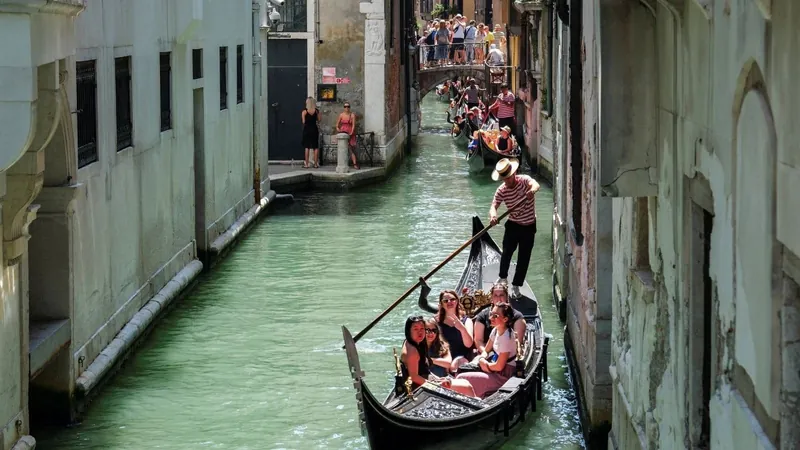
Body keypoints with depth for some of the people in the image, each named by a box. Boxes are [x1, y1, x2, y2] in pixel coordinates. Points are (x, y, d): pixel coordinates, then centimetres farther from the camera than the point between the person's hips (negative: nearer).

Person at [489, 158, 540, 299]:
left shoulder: (524, 180, -17)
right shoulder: (501, 190, -11)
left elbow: (535, 184, -39)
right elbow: (494, 205, -22)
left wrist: (533, 190, -65)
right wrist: (493, 214, -46)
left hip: (529, 226, -1)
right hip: (513, 225, 1)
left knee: (524, 257, 3)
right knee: (506, 252, -4)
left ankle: (516, 286, 14)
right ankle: (503, 278, 22)